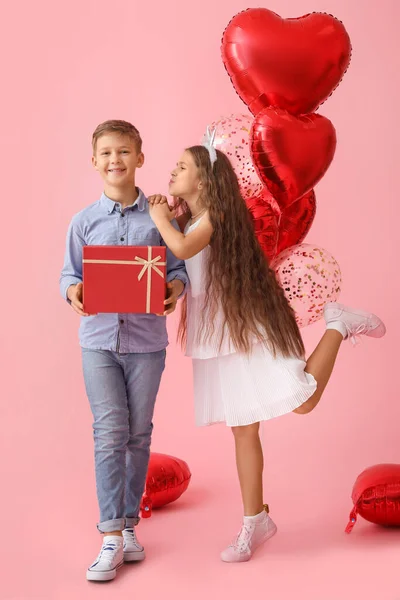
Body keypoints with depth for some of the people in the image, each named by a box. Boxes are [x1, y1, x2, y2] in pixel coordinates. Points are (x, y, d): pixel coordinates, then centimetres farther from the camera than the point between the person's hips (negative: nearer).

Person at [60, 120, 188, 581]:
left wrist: (175, 289, -17)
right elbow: (69, 273, 7)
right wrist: (73, 292, -15)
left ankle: (128, 524, 25)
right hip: (98, 340, 0)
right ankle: (112, 538, 1)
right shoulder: (84, 221, 4)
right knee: (109, 433, -5)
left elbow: (177, 266, 4)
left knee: (139, 434, 10)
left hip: (146, 340, 1)